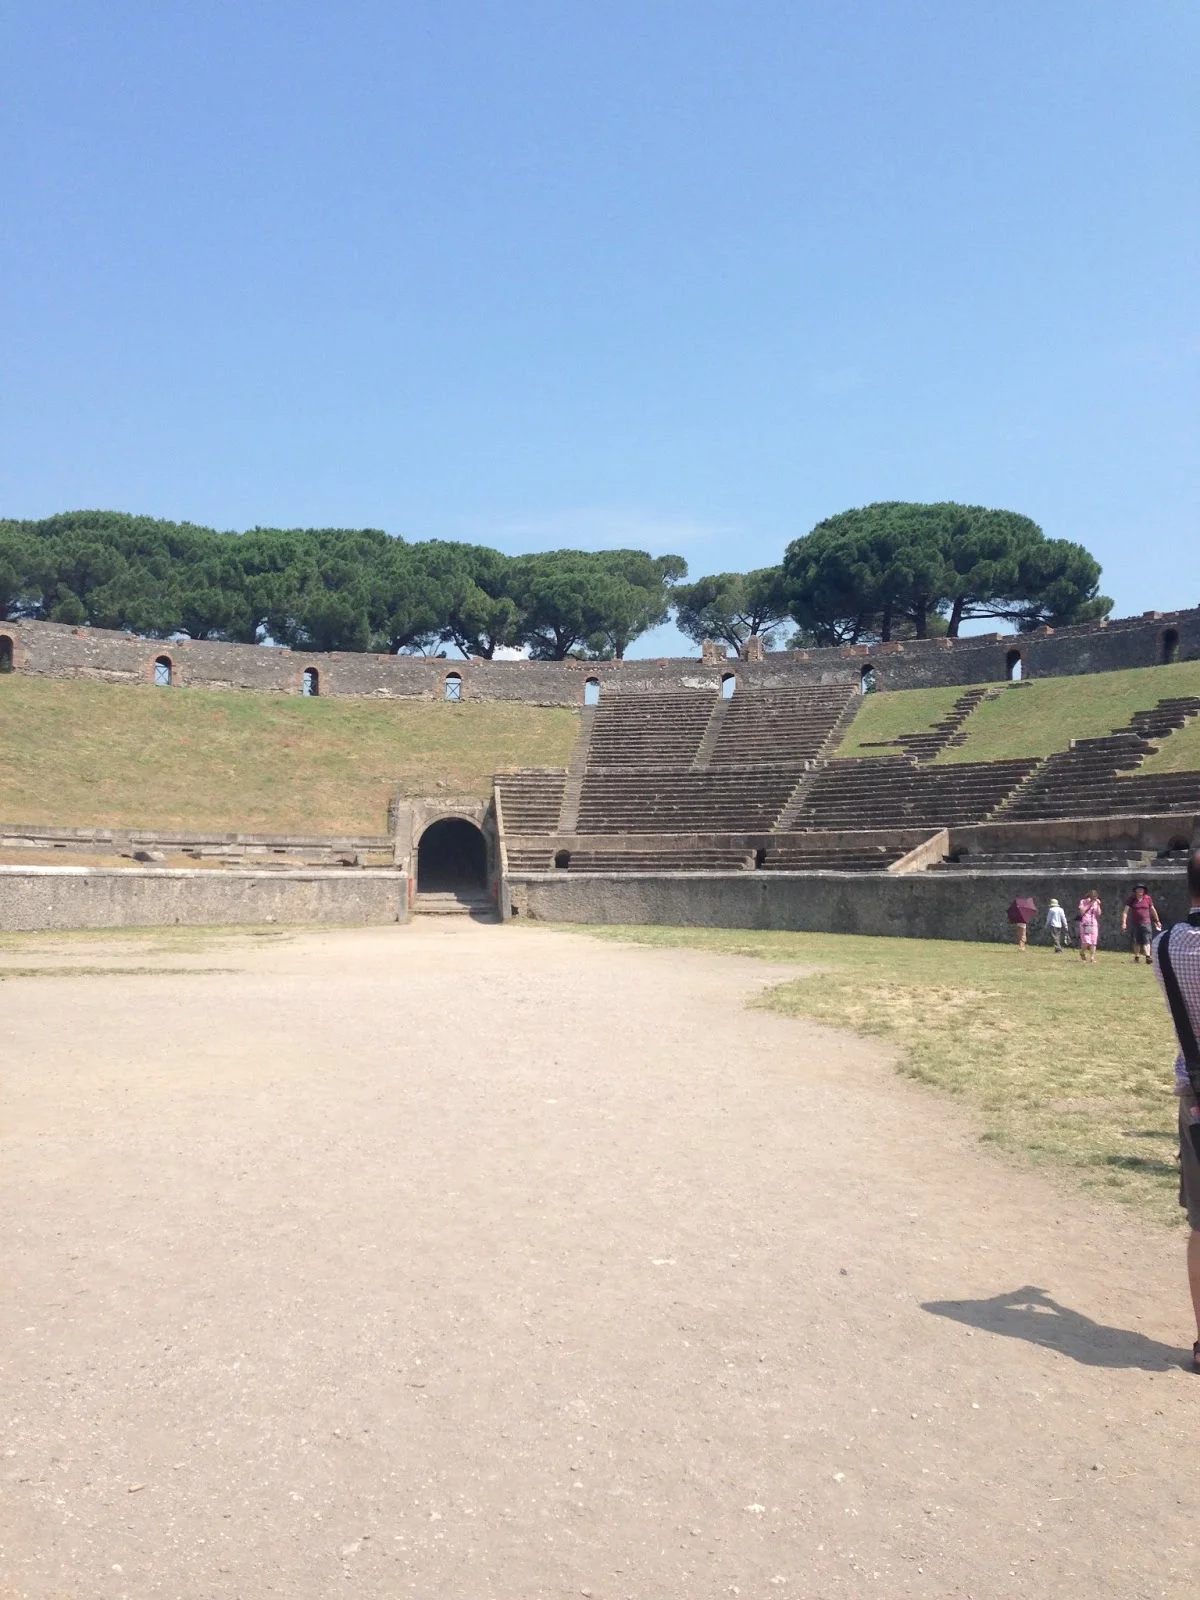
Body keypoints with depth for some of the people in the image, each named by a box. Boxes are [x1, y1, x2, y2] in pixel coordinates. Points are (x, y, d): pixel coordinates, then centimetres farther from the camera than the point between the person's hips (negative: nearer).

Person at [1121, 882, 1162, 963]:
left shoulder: (1147, 898, 4)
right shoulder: (1131, 899, 0)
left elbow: (1153, 910, 15)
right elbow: (1125, 911, -4)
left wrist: (1157, 921, 21)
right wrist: (1124, 922, -14)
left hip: (1145, 923, -1)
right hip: (1134, 923, 1)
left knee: (1146, 940, -13)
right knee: (1136, 941, 9)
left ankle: (1148, 956, -23)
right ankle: (1136, 957, 22)